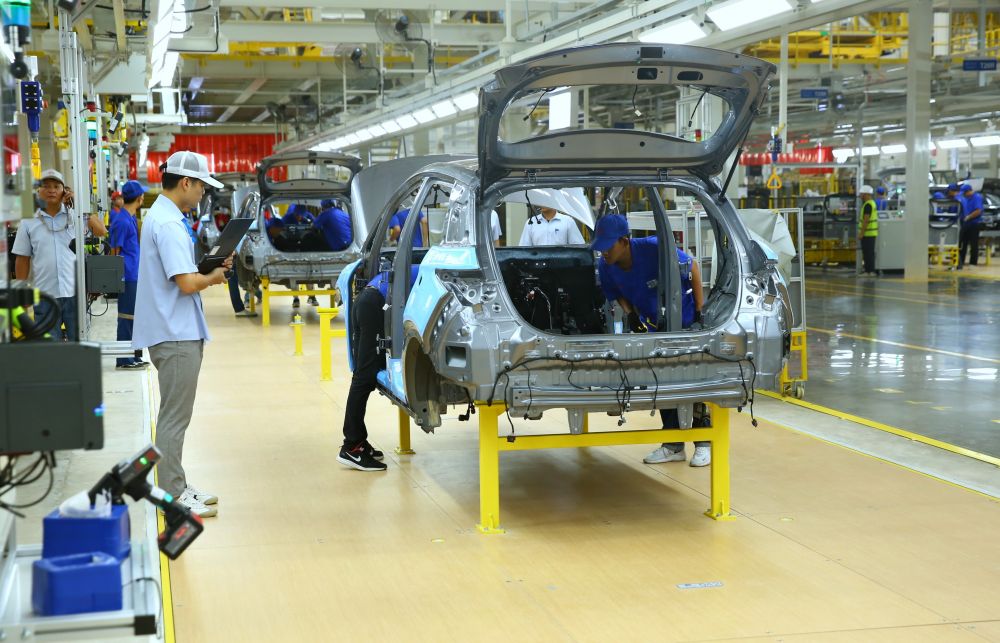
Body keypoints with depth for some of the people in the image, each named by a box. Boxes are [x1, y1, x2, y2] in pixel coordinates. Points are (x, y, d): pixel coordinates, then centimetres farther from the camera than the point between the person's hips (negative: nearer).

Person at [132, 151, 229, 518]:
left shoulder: (162, 216, 14)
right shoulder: (168, 223, -19)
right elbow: (187, 283, -24)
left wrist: (211, 269, 8)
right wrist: (213, 278, -5)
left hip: (177, 333, 11)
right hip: (176, 336, -11)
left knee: (174, 416, 16)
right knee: (174, 419, -3)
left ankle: (177, 489, 25)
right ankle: (173, 498, 3)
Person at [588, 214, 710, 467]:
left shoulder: (655, 248, -32)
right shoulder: (606, 267, -16)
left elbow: (693, 268, -17)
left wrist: (700, 310, -15)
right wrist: (630, 314, -11)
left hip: (686, 321, -5)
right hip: (655, 326, 5)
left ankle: (704, 444, 11)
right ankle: (673, 446, 19)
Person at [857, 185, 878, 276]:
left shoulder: (867, 205, -17)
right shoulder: (872, 203, 17)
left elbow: (866, 220, -21)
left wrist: (861, 233, -20)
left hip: (867, 233, -10)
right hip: (872, 233, 10)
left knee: (868, 253, -8)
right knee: (869, 252, 12)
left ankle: (869, 271, -8)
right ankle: (870, 271, 16)